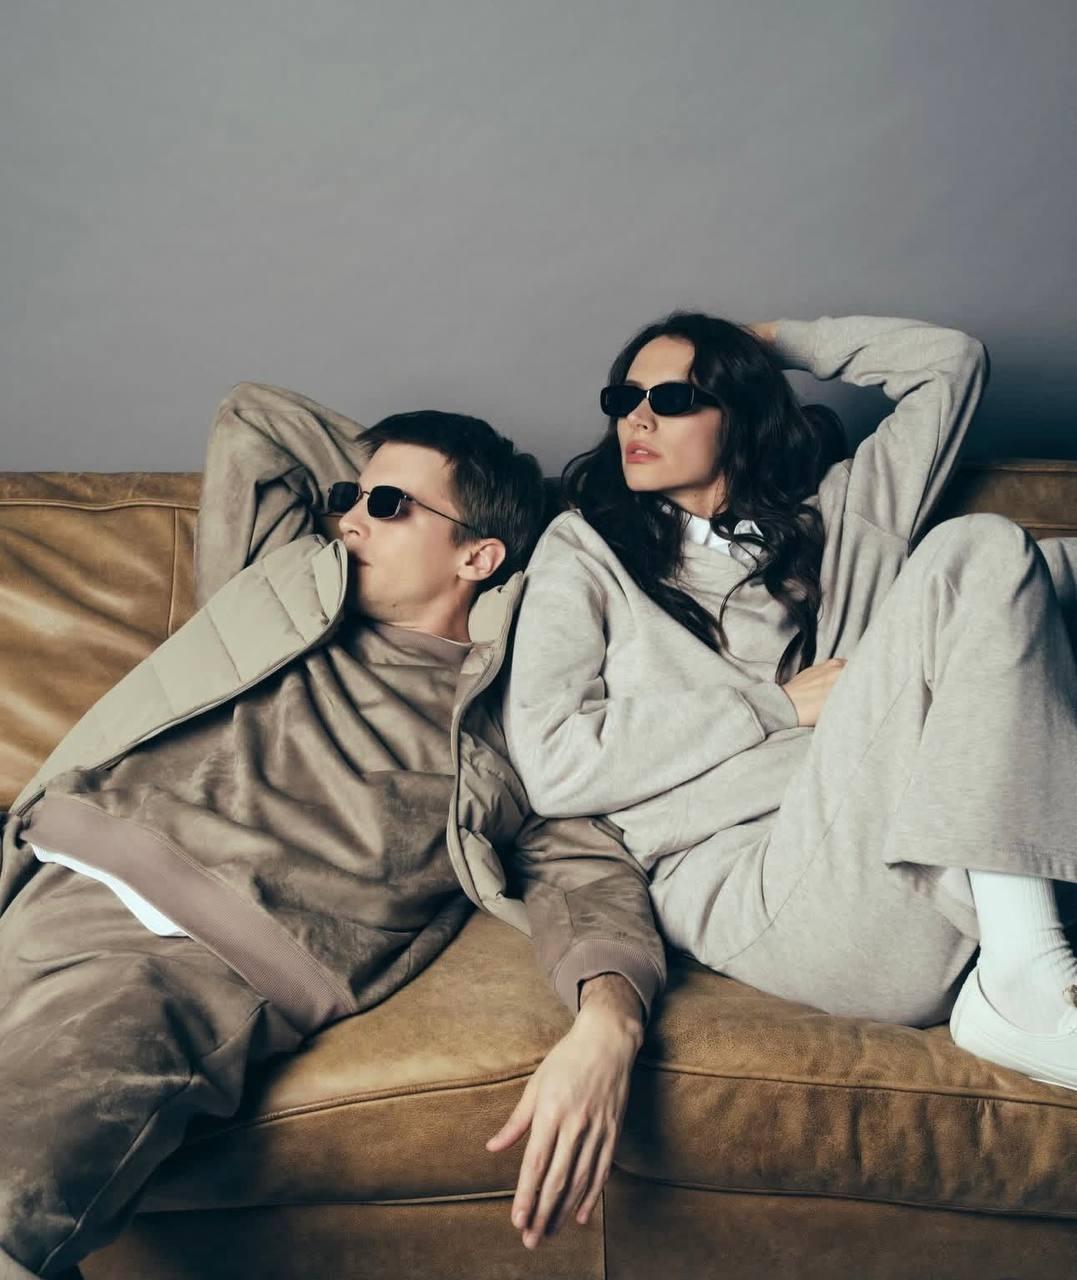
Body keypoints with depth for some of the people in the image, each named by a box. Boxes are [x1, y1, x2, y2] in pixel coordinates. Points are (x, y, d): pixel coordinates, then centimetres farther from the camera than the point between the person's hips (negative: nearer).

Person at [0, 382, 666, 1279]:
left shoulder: (506, 718, 14)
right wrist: (383, 470, 35)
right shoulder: (288, 583, 25)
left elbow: (585, 870, 3)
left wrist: (609, 1020, -17)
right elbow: (251, 419, 36)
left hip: (212, 958, -5)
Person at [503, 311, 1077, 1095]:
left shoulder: (833, 517, 26)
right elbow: (552, 763, 0)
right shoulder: (587, 549, 15)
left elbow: (950, 361, 32)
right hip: (748, 877, -5)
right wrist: (779, 704, -1)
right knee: (982, 557, -16)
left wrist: (771, 341, 33)